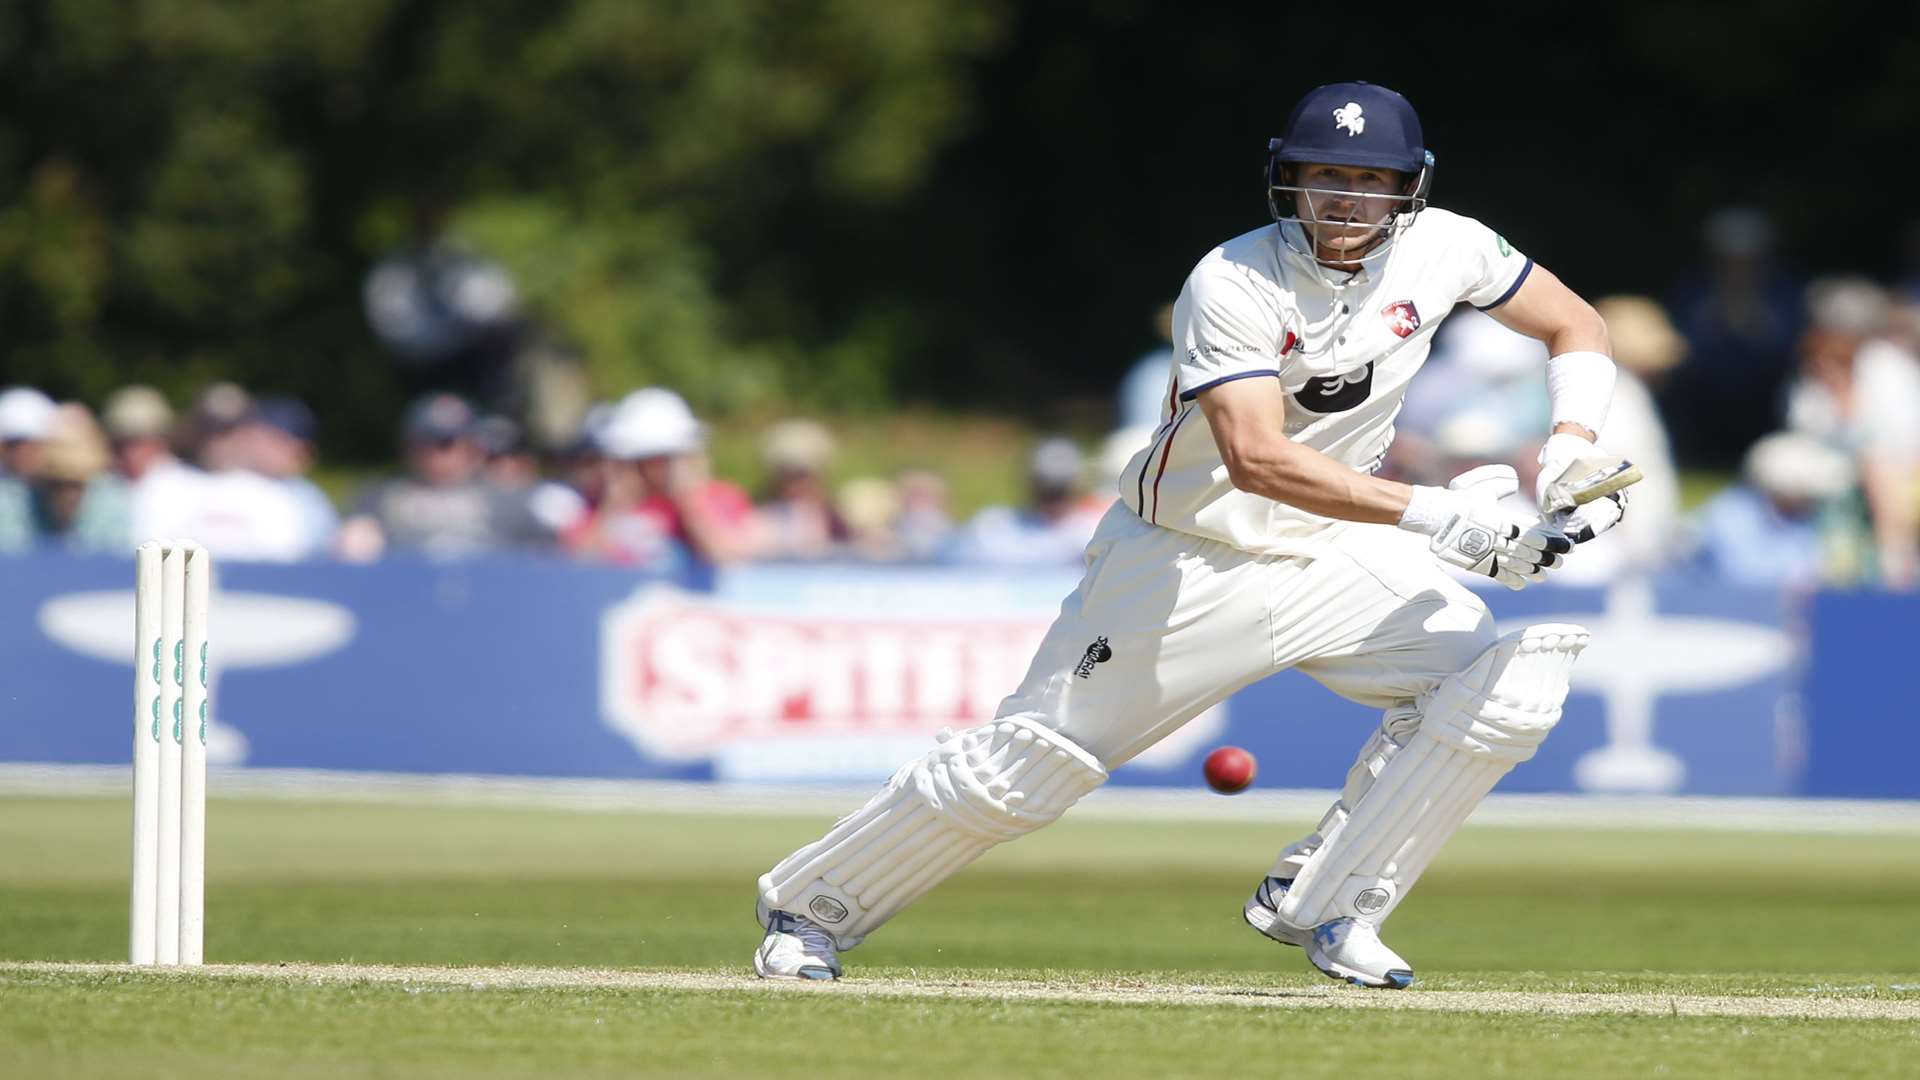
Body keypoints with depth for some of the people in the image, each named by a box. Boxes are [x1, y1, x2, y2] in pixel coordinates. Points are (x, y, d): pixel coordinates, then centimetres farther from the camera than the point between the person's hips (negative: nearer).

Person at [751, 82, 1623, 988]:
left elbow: (1577, 327, 5)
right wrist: (1433, 515, -44)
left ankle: (1324, 909, -5)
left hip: (1337, 552, 5)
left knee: (1511, 681, -16)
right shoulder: (1233, 284, -25)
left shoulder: (1441, 249, -10)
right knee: (1031, 763, -4)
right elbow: (1256, 457, -37)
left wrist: (1570, 453, -15)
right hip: (1189, 563, -5)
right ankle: (810, 908, 18)